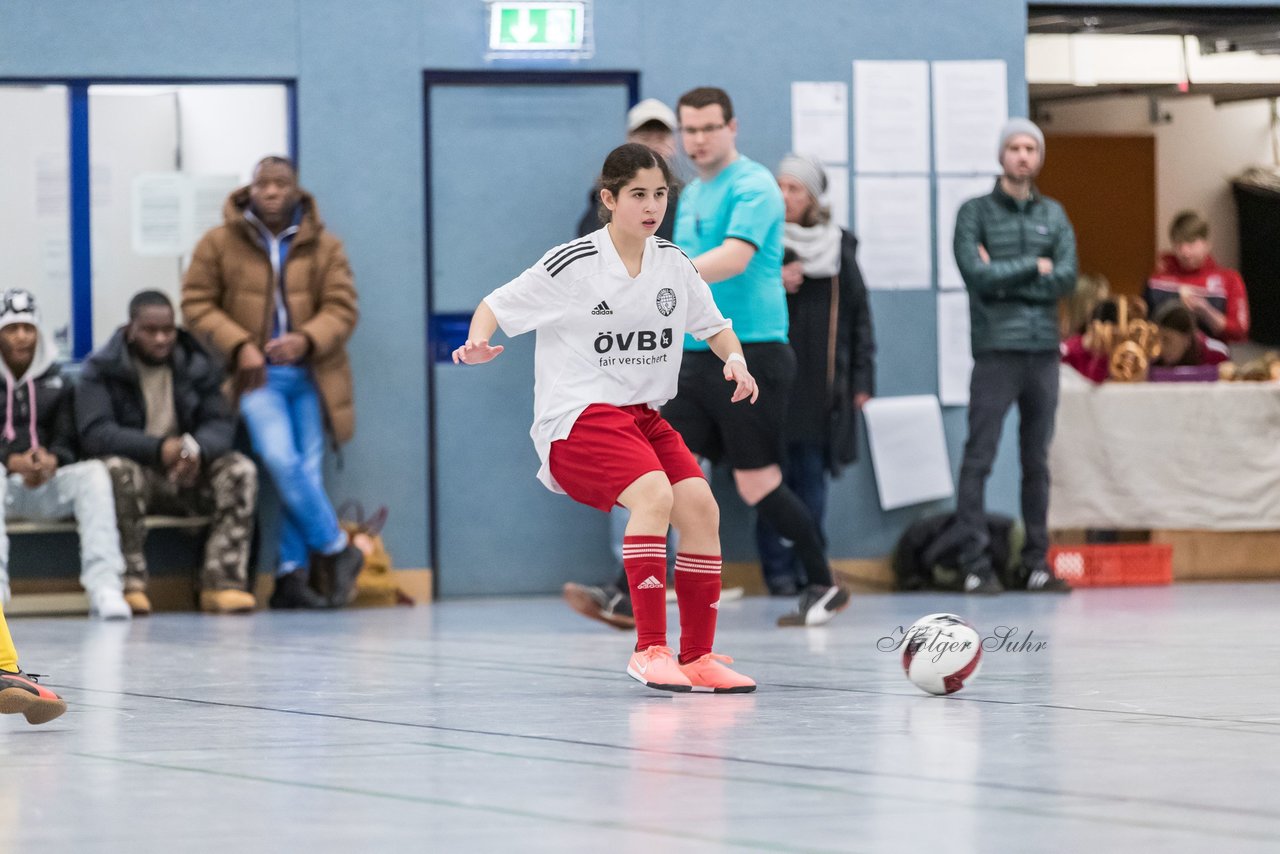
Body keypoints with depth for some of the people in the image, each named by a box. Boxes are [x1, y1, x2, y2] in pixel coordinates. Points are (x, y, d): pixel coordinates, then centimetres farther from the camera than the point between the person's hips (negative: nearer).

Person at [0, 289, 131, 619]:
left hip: (47, 486, 3)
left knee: (93, 472, -27)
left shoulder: (56, 382, 16)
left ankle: (104, 588, -38)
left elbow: (67, 440, 8)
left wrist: (51, 460, -17)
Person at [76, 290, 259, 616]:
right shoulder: (101, 370, -5)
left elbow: (221, 424, -3)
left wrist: (197, 449, -29)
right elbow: (95, 433, -20)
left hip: (189, 475, 3)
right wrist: (158, 448, -34)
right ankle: (130, 585, -33)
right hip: (138, 472, -3)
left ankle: (223, 582, -28)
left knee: (240, 470, -23)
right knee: (118, 470, -37)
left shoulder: (199, 365, 6)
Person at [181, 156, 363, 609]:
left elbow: (341, 308, 2)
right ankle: (337, 550, -3)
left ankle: (291, 576, 3)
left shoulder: (324, 246, 7)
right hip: (257, 373, -2)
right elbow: (198, 304, 2)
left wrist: (306, 339, -18)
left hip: (308, 372, 2)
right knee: (282, 460, -18)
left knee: (305, 468, -3)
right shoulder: (219, 243, 4)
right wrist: (239, 346, -11)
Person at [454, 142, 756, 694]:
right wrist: (477, 344, -23)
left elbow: (714, 327, 20)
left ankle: (697, 657, -2)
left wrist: (734, 358, -2)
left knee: (701, 506, -13)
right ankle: (650, 649, -27)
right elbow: (496, 306, -2)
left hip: (642, 415, 6)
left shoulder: (674, 265, 7)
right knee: (654, 493, -30)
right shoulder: (572, 265, -9)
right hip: (576, 416, -6)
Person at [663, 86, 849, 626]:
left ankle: (824, 587, 11)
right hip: (697, 355, 8)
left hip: (751, 353, -8)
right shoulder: (691, 195, 17)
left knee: (757, 484, -5)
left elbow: (734, 257, -25)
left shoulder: (752, 186, -10)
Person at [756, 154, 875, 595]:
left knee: (812, 476, 4)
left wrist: (862, 378, 7)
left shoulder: (839, 245, 10)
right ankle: (778, 569, 2)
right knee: (775, 474, -4)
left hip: (822, 384, 2)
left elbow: (858, 313, 11)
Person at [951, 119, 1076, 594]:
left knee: (1037, 461, 8)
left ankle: (1036, 563, 12)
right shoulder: (976, 212, 3)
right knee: (979, 460, -7)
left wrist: (1003, 277, -8)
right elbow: (976, 273, -12)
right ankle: (975, 564, -6)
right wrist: (1033, 267, -5)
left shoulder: (1053, 215, 13)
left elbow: (1066, 278, -1)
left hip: (1043, 349, 4)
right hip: (996, 349, -4)